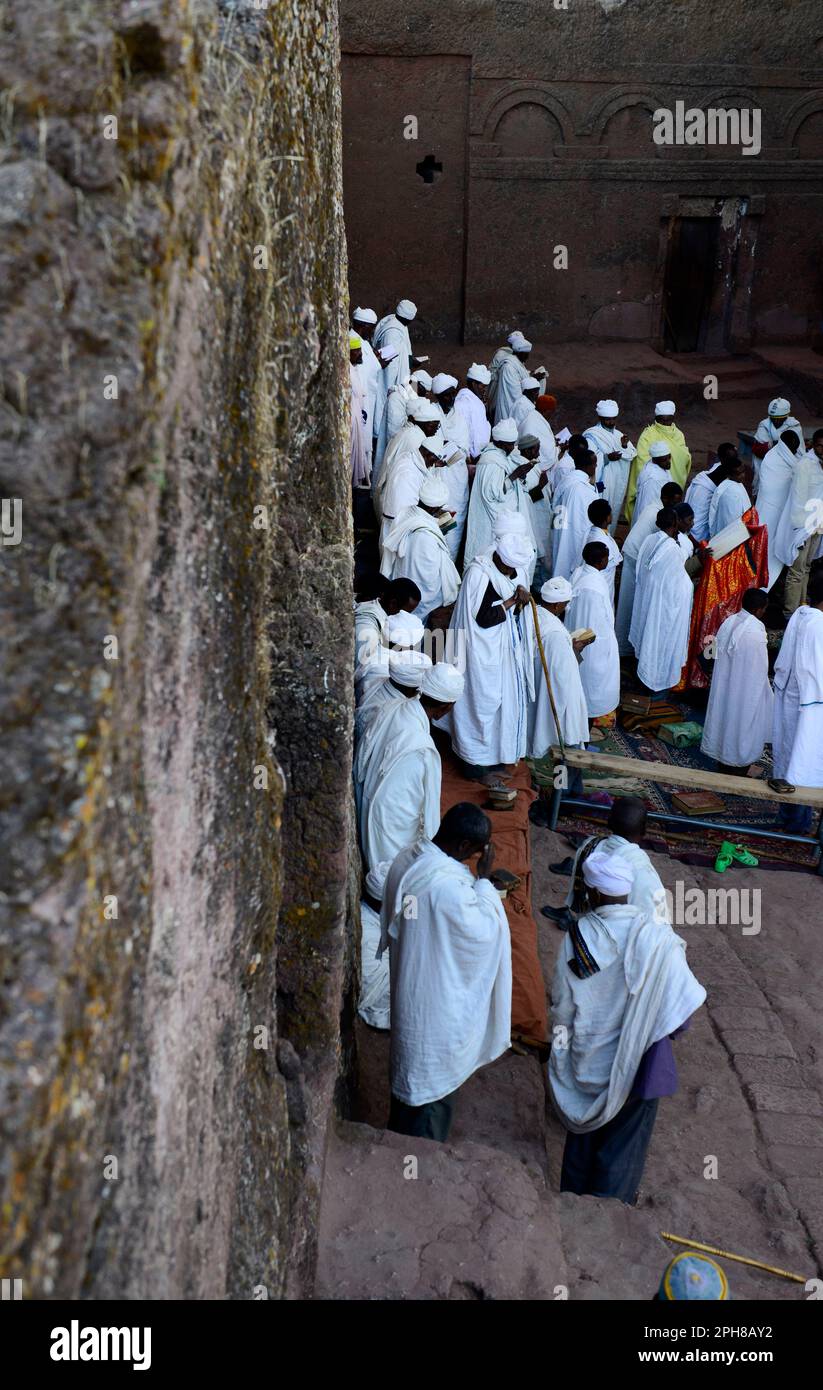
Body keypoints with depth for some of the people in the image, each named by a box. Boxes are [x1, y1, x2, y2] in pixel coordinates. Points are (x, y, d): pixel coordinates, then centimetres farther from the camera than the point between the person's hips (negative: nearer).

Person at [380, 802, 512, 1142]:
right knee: (435, 1076, 12)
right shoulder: (448, 886, -34)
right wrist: (484, 878, -18)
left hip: (409, 981, 9)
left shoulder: (407, 859, -6)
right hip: (439, 997, -9)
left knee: (408, 1065, 26)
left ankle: (401, 1137, 45)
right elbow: (484, 931, -21)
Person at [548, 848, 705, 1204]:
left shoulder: (577, 936, -15)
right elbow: (684, 1001, -12)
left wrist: (564, 1037, 12)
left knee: (584, 1136, 23)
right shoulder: (656, 938, -20)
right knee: (622, 1146, 17)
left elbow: (561, 1005, -6)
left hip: (587, 1061, 2)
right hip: (637, 1063, -2)